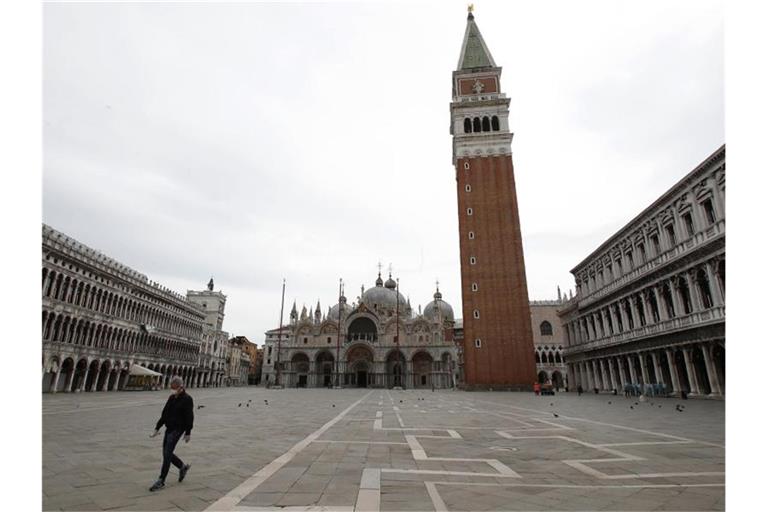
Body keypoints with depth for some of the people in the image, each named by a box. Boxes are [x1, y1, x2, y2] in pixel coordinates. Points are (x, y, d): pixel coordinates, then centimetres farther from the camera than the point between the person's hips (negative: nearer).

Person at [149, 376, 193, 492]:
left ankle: (161, 481, 5)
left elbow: (189, 417, -13)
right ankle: (183, 467, 33)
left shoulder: (187, 399, -14)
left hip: (177, 429, -8)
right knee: (166, 453, 12)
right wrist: (157, 428, 10)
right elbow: (164, 414, 14)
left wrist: (188, 433, -12)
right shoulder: (171, 398, 8)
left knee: (167, 454, -7)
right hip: (169, 428, 8)